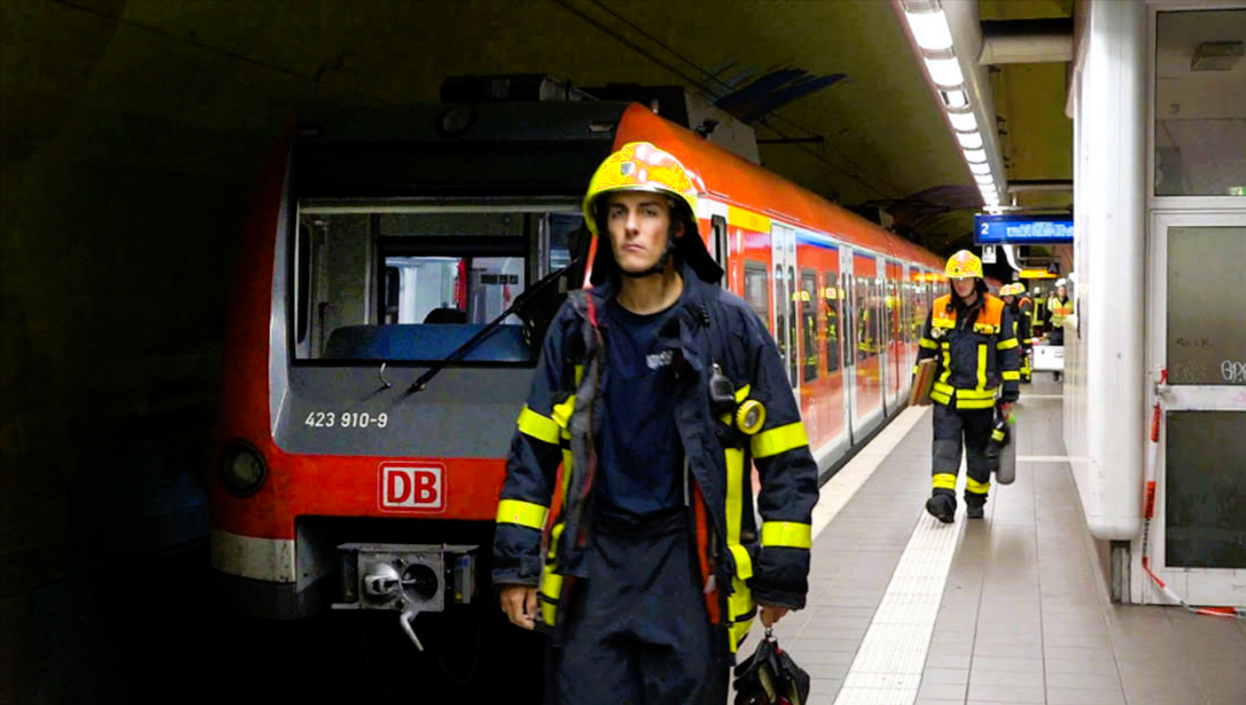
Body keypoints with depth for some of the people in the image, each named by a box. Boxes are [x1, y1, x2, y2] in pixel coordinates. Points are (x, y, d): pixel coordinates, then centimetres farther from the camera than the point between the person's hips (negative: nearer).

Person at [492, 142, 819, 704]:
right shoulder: (578, 325, 4)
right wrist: (516, 563, 4)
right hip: (592, 559, 2)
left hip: (687, 560, -1)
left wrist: (780, 573, -1)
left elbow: (784, 459, 0)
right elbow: (534, 449, 9)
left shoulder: (730, 325, -3)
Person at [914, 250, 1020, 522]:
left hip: (981, 397, -1)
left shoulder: (997, 311, -2)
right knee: (945, 445, -12)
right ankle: (943, 498, -20)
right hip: (945, 395, 1)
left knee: (979, 450, 10)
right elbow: (926, 349, 14)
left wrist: (1009, 392, 1)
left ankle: (975, 499, 24)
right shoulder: (939, 309, 4)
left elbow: (1009, 352, 3)